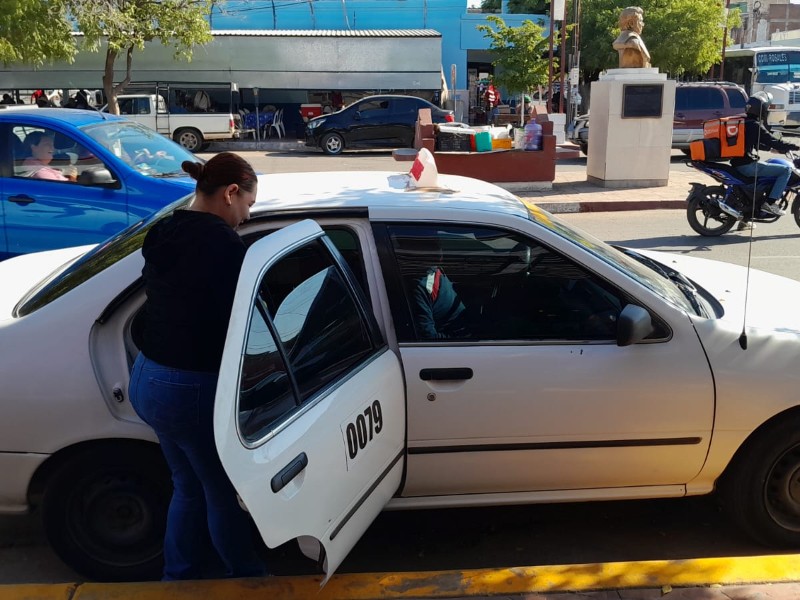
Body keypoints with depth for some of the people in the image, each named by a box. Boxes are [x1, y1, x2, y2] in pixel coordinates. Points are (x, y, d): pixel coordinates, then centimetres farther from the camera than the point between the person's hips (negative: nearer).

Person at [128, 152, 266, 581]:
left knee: (189, 487, 25)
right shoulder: (222, 244, -20)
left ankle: (179, 577, 40)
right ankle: (248, 578, 34)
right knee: (224, 494, 13)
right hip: (191, 388, -8)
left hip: (148, 379, 8)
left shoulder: (165, 232, 5)